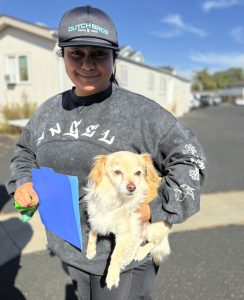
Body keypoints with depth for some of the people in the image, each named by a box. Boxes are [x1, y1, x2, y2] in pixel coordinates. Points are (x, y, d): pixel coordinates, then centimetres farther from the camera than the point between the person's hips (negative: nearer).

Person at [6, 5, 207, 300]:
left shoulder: (140, 111, -17)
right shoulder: (49, 110, 0)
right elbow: (25, 151, 16)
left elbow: (188, 156, -11)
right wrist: (23, 181, -2)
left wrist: (156, 208, -19)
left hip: (123, 251, -5)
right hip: (70, 246, 6)